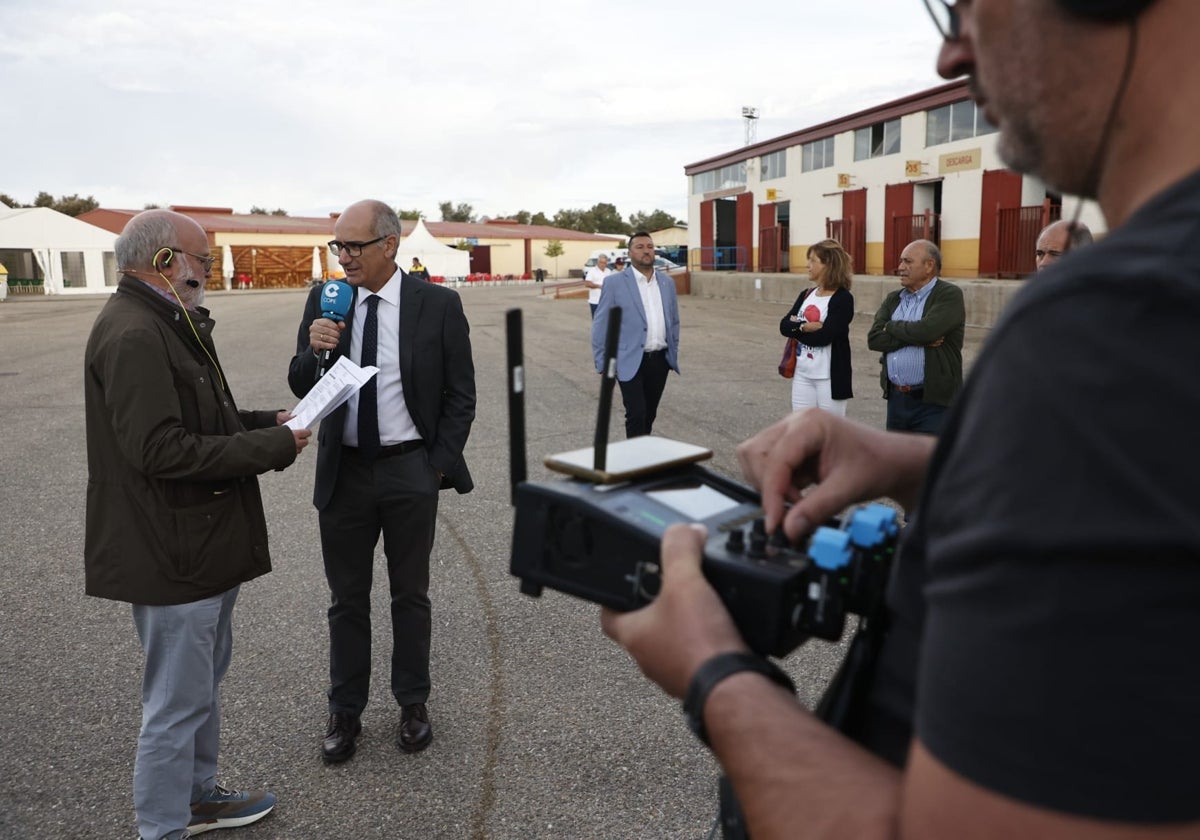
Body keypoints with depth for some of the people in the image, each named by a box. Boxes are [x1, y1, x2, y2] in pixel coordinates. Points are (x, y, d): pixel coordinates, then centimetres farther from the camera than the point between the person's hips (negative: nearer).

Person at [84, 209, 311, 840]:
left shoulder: (165, 326, 12)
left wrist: (265, 422, 4)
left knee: (204, 681, 24)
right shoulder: (132, 335, -22)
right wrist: (271, 447, -22)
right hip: (172, 552, -11)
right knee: (177, 703, 3)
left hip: (203, 543, 11)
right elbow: (160, 450, -28)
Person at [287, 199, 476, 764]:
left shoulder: (438, 304, -7)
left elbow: (460, 394, -2)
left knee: (410, 594, 13)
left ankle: (413, 705, 30)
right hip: (343, 472, 2)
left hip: (410, 472, -2)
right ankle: (344, 713, 29)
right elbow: (300, 388, 4)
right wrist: (315, 350, -17)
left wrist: (441, 463, -7)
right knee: (347, 599, 13)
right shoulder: (323, 302, 1)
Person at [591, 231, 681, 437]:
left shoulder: (667, 282, 11)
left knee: (649, 415, 11)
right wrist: (602, 364, -5)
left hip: (660, 360, 5)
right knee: (636, 415, -11)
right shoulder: (614, 283, -4)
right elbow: (600, 325, -3)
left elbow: (674, 321, 18)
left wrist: (674, 354, 15)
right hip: (630, 361, -5)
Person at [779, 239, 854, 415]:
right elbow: (784, 326, -1)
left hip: (830, 377, -6)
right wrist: (804, 327, -19)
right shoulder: (806, 295, 9)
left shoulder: (843, 298, -12)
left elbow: (823, 336, -21)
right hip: (802, 374, 6)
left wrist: (796, 328, -7)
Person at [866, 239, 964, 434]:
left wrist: (892, 326, -4)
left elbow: (925, 330, -23)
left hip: (933, 402, -6)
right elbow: (874, 339, -2)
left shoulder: (950, 295, -6)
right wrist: (918, 338, -14)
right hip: (896, 398, 6)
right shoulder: (893, 299, 12)